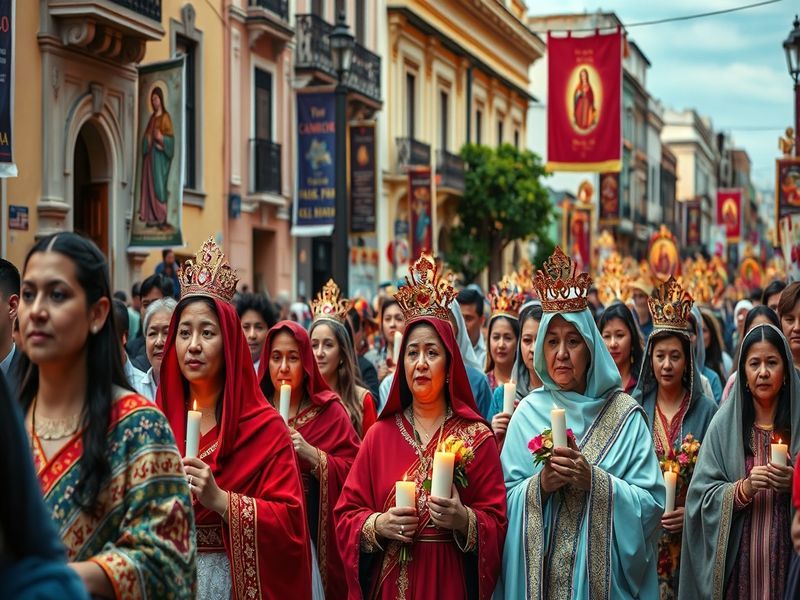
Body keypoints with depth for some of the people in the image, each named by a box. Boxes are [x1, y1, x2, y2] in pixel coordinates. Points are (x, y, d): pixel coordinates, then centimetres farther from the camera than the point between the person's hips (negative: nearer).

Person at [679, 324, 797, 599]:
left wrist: (794, 483, -15)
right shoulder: (725, 425, 0)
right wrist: (744, 489, -18)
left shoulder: (796, 424, 1)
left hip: (788, 560, 0)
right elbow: (703, 495, -4)